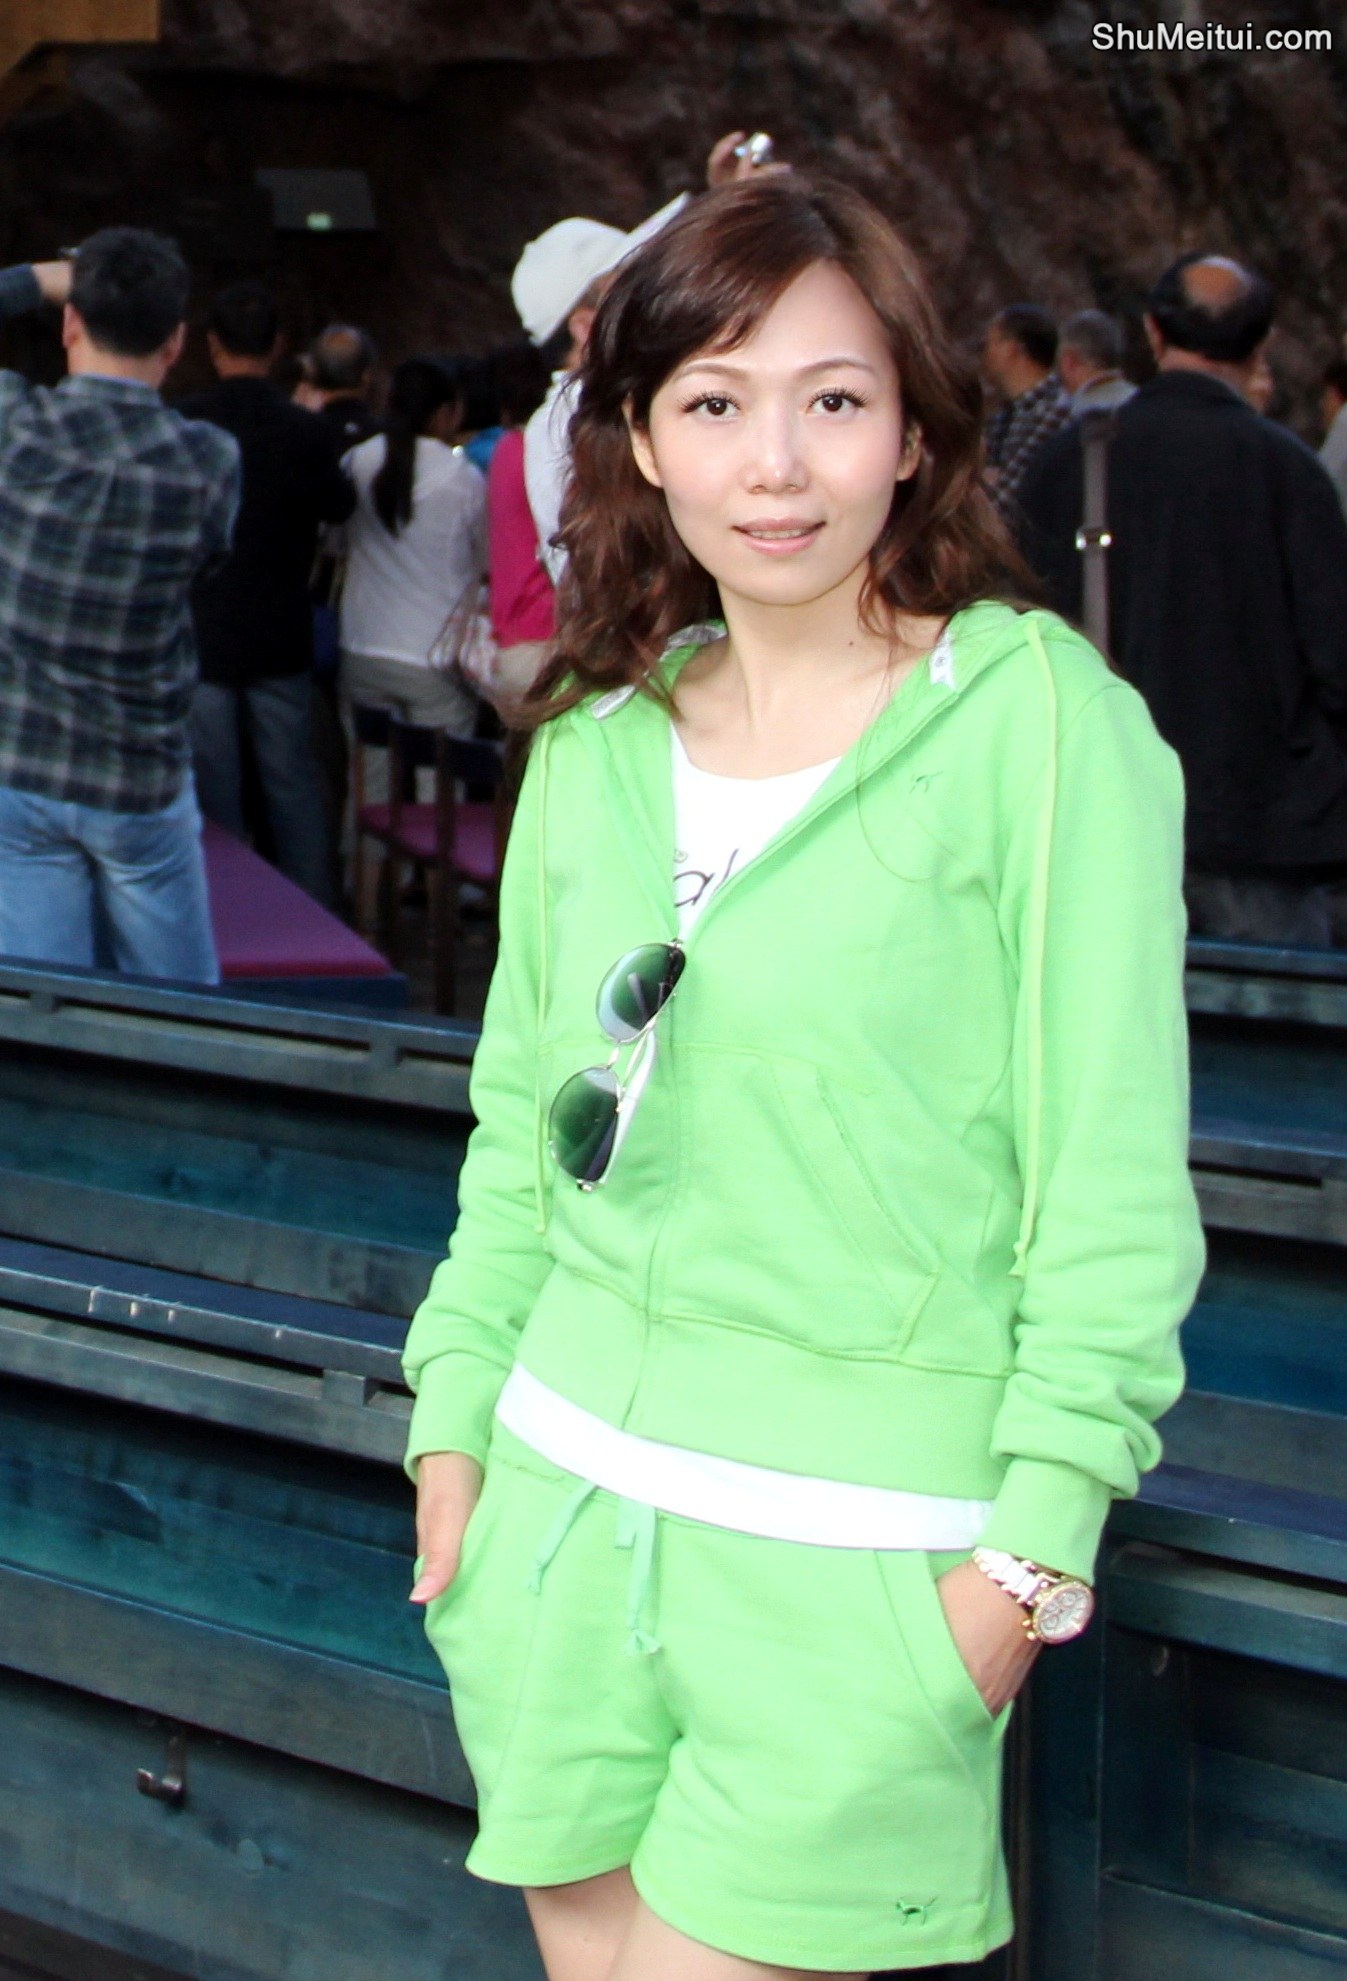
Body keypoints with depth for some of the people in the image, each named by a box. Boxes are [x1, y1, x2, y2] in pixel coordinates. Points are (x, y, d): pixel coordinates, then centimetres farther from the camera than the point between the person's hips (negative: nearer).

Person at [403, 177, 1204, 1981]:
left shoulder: (1040, 719, -10)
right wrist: (457, 1418, 11)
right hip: (571, 1486, 5)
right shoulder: (594, 746, 7)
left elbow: (1115, 1176, -10)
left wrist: (1033, 1544, -11)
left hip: (861, 1542, -5)